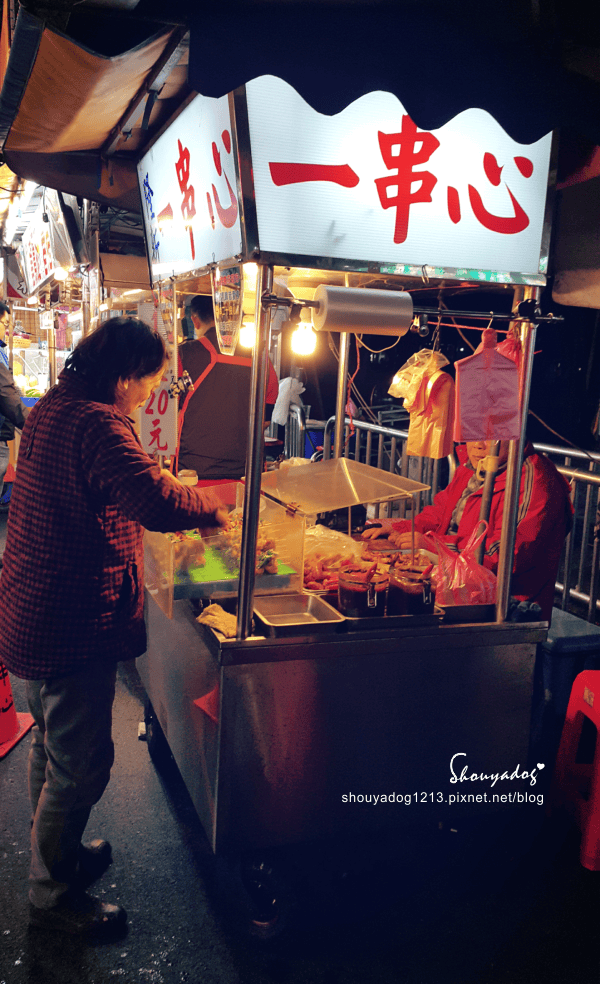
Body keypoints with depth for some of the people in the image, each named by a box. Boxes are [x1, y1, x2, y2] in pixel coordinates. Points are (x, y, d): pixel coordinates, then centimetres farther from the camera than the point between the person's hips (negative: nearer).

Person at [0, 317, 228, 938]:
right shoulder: (95, 424, -23)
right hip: (71, 625, -11)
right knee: (80, 764, 6)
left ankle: (55, 853, 46)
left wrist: (178, 502, 13)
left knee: (51, 744, 25)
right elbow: (157, 501, -36)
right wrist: (211, 510, -16)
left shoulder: (52, 408, 10)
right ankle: (52, 896, 25)